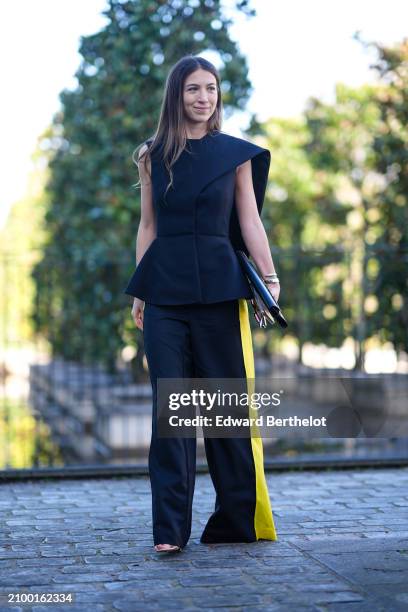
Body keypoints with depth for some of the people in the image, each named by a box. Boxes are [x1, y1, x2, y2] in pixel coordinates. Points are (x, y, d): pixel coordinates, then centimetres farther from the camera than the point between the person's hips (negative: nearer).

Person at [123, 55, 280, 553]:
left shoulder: (237, 153, 7)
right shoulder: (154, 155, 10)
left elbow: (249, 221, 4)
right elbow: (148, 227, 11)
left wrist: (270, 277, -7)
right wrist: (138, 292, 7)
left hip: (219, 286, -1)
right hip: (165, 291, 1)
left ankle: (238, 520, 15)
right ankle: (170, 528, -1)